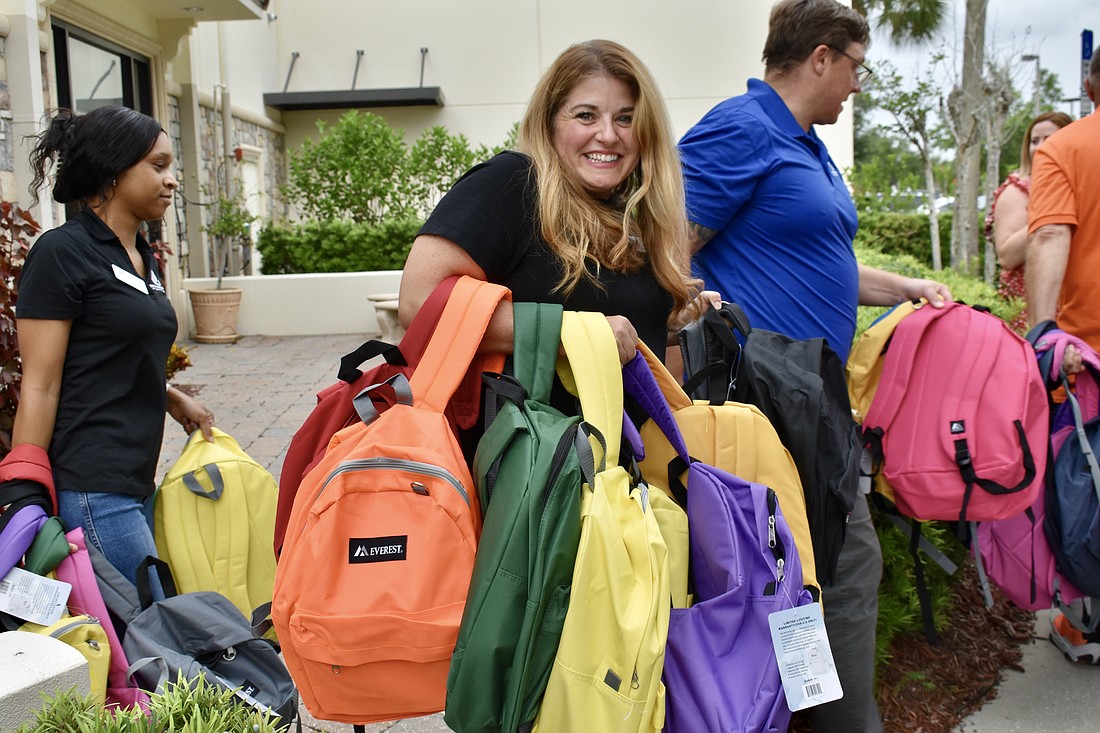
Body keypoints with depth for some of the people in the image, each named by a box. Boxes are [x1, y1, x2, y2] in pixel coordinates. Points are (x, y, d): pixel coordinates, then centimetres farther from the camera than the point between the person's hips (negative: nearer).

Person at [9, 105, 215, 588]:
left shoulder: (144, 259, 15)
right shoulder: (61, 253, -9)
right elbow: (39, 389, -12)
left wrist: (172, 399, 11)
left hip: (135, 480, 8)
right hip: (90, 488, -8)